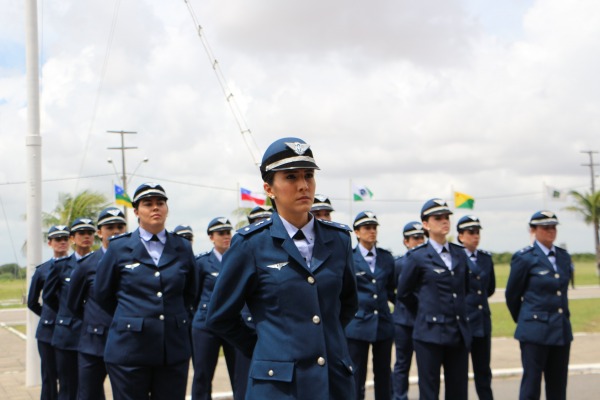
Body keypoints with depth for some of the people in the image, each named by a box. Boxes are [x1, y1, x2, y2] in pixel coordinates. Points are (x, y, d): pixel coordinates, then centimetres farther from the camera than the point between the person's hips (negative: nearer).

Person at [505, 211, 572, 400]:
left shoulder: (564, 256, 10)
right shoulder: (524, 258, -7)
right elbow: (512, 295, 2)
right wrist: (522, 320, 14)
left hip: (562, 329, 6)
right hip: (536, 330, -5)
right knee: (531, 384, -3)